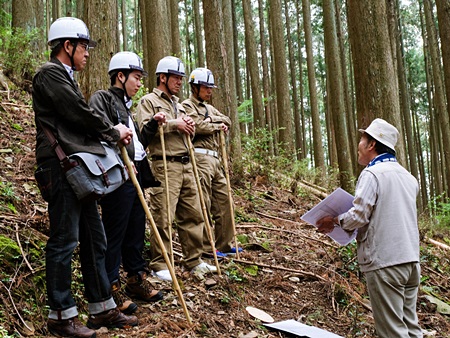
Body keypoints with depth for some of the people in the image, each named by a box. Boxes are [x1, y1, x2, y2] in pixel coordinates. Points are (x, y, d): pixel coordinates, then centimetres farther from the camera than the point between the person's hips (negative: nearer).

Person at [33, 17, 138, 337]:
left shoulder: (67, 79, 24)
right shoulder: (50, 74, -7)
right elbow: (80, 114, -13)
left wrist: (116, 137, 8)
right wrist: (113, 132, 1)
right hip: (60, 168, -10)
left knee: (94, 239, 11)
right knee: (64, 241, -4)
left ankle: (102, 308, 19)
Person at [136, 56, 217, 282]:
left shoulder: (178, 104, 25)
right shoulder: (148, 101, 1)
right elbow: (145, 129, -15)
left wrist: (189, 127, 8)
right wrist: (173, 124, -14)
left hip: (186, 166, 8)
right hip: (165, 166, -8)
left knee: (193, 214, 9)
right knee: (163, 218, -7)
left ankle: (193, 261, 18)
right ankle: (159, 265, 3)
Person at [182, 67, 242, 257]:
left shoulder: (209, 108, 26)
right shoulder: (187, 106, 0)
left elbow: (226, 121, 13)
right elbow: (197, 125, -16)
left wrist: (211, 119, -4)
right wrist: (217, 125, -1)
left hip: (215, 159, 9)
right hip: (200, 158, -9)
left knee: (223, 199, 8)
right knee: (203, 204, -7)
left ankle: (224, 244, 15)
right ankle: (206, 247, -2)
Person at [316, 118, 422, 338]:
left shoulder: (372, 174, -11)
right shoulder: (408, 176, 14)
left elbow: (358, 216, -17)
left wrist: (333, 221, -1)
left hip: (384, 261, -8)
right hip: (410, 259, 8)